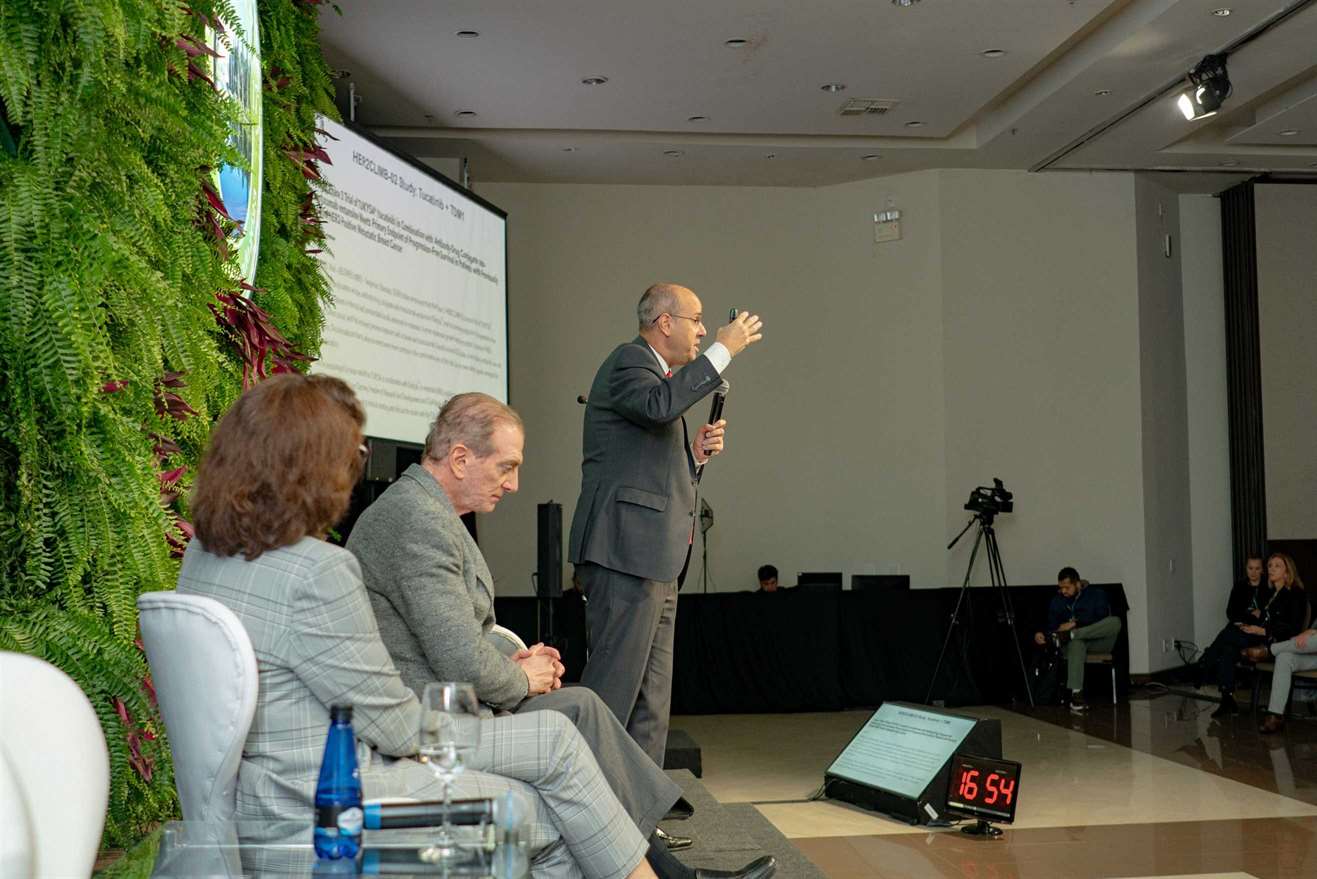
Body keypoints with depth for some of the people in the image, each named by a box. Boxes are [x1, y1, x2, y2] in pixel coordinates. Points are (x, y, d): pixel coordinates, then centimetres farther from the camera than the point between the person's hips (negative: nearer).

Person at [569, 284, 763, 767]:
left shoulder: (655, 370, 25)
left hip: (654, 563, 11)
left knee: (651, 700, 11)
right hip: (625, 551, -10)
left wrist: (695, 453, 10)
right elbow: (658, 405, -29)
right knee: (613, 688, -10)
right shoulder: (628, 361, -4)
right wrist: (722, 350, -21)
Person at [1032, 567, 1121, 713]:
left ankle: (1069, 635, -36)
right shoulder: (1057, 601, 11)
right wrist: (1041, 635, -20)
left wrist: (1076, 624, -21)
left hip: (1099, 641, 0)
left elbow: (1102, 618, -13)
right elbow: (1052, 626, 3)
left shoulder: (1097, 595, 5)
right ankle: (1076, 694, -51)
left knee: (1115, 621, -32)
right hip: (1077, 641, 0)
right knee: (1076, 643, -40)